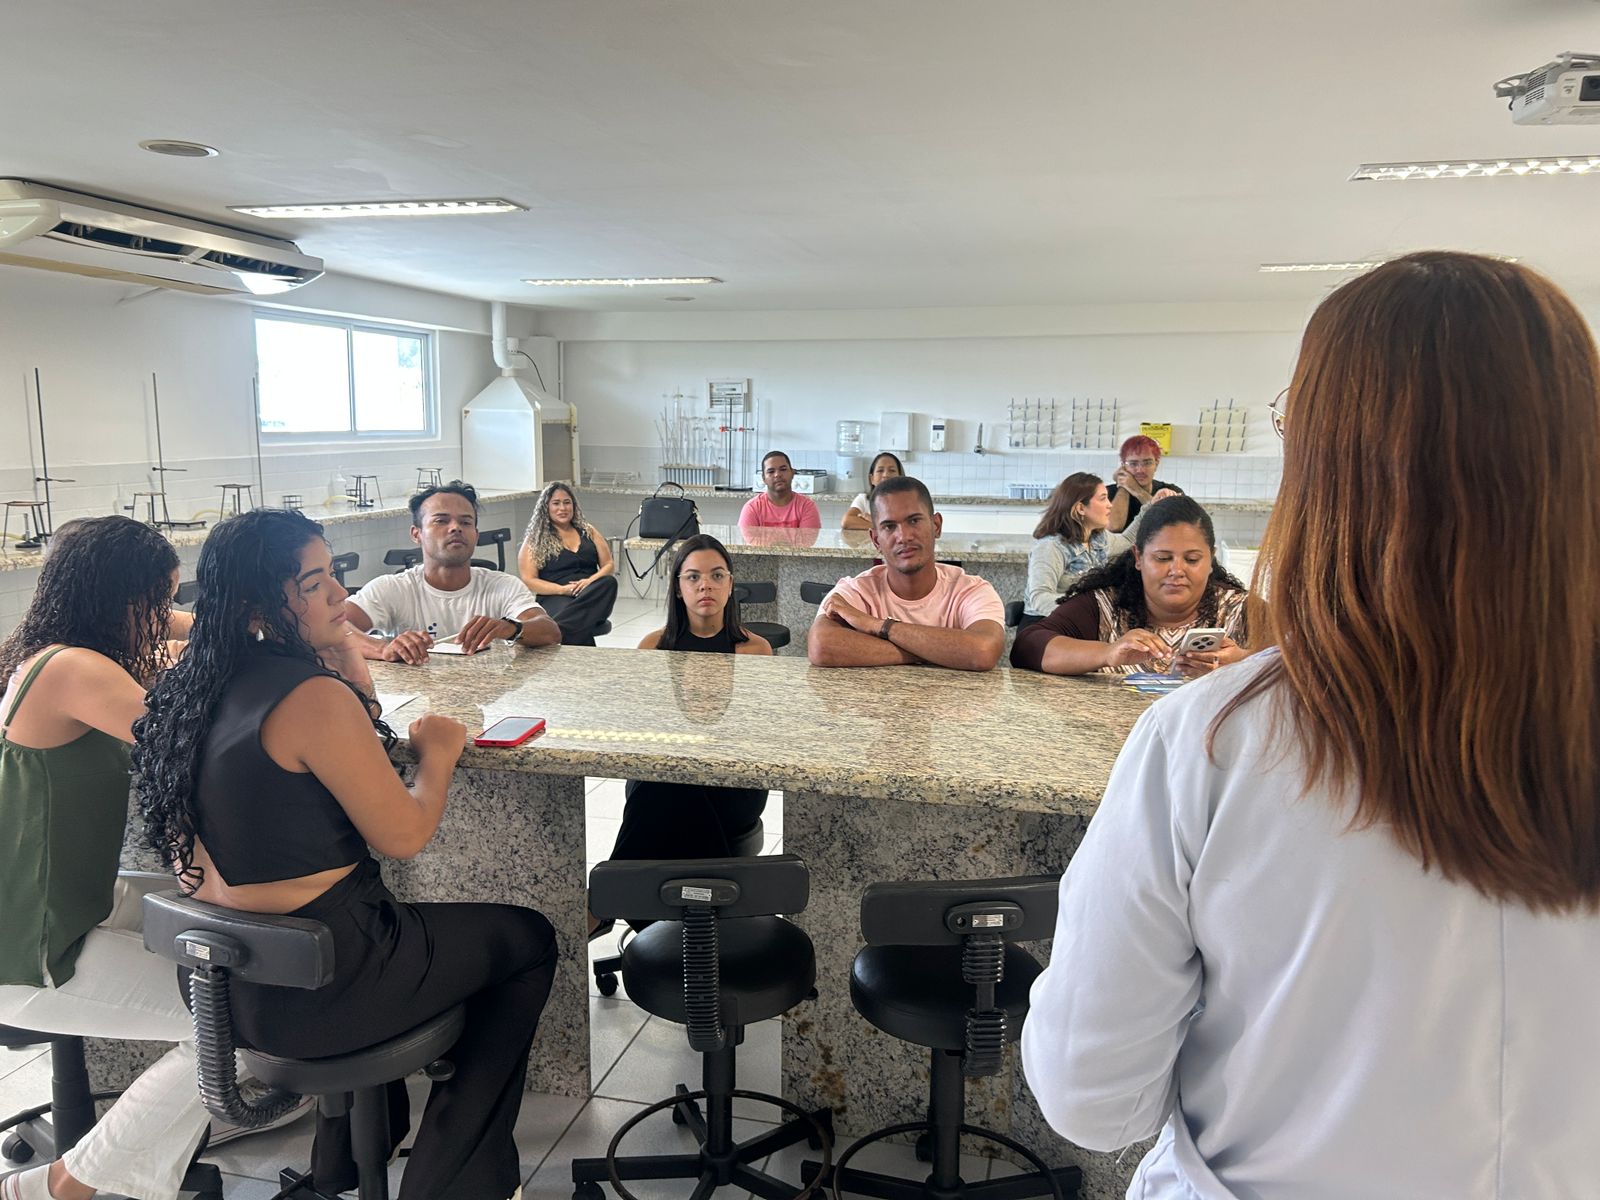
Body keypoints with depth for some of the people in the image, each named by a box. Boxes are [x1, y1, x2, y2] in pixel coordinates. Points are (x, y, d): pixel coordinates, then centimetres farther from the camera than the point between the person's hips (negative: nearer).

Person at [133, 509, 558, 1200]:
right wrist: (438, 753, -2)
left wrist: (336, 636, 2)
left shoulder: (203, 684, 2)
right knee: (529, 941, 11)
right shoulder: (314, 696, -24)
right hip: (310, 992, -8)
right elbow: (403, 836, -18)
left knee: (381, 907, 39)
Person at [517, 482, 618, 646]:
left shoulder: (588, 531, 20)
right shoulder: (534, 540, 9)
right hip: (555, 598, -4)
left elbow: (609, 566, 15)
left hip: (593, 594, 5)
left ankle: (554, 630, -46)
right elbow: (528, 581, 2)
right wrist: (563, 589, -14)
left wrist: (590, 581, -8)